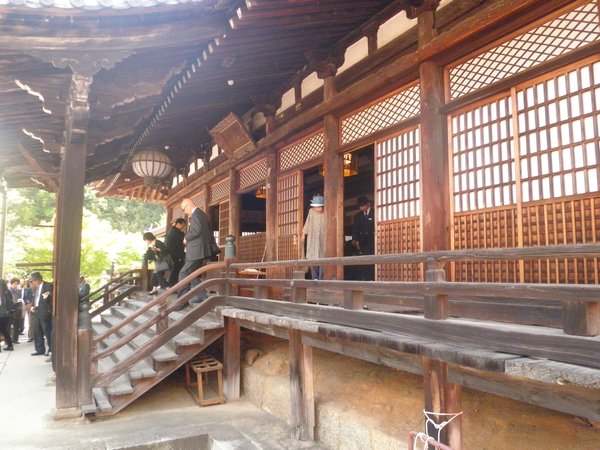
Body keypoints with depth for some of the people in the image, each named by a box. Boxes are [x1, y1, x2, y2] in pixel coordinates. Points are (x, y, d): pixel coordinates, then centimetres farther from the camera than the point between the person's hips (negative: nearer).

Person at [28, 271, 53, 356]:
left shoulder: (48, 286, -8)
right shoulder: (36, 287, 15)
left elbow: (51, 298, -11)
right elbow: (34, 298, 23)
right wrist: (32, 306, 9)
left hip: (45, 312, -8)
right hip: (36, 312, 8)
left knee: (47, 332, -3)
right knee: (37, 332, 11)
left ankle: (51, 349, 7)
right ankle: (39, 349, 20)